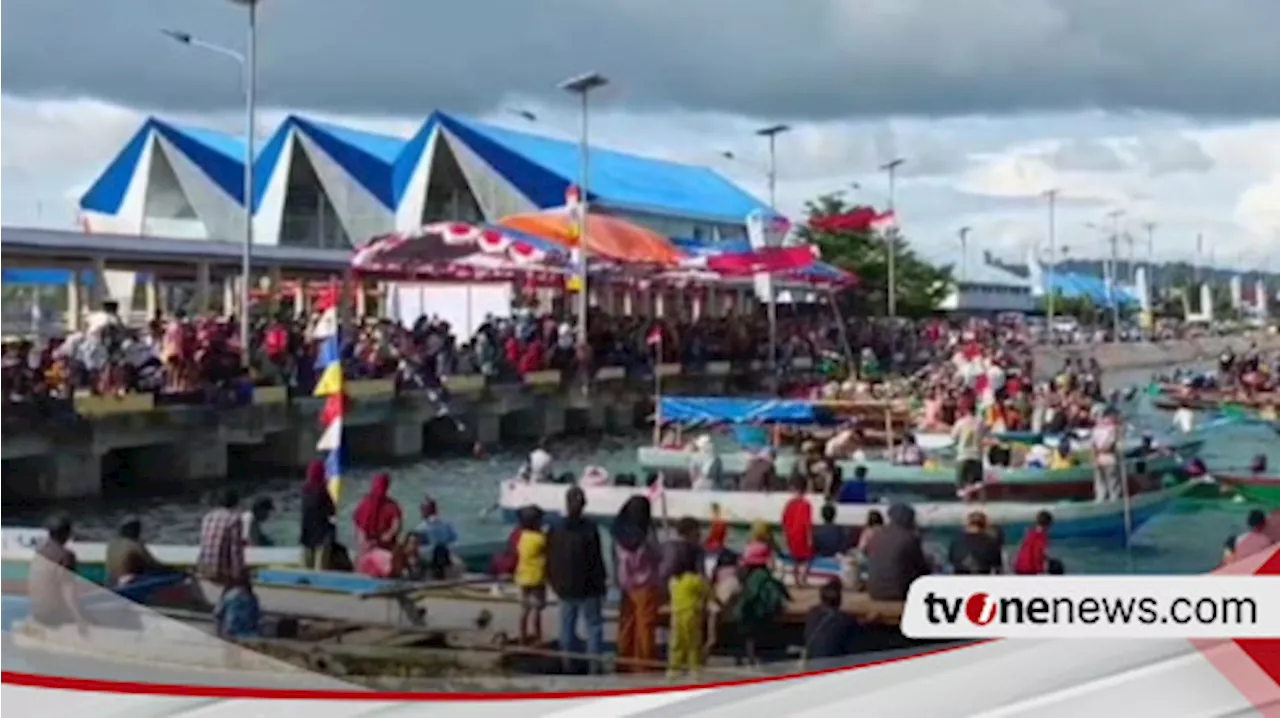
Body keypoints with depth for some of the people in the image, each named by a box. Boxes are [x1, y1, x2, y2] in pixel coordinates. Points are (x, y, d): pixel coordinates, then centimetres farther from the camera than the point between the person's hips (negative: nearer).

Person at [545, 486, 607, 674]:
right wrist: (602, 581, 0)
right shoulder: (589, 528, -16)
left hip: (565, 588, 4)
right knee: (594, 625, 4)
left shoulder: (555, 530, -2)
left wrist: (555, 583, 15)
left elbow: (550, 561, 5)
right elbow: (596, 559, -12)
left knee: (567, 627, 14)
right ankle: (594, 664, 0)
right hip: (588, 588, -4)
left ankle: (568, 664, 21)